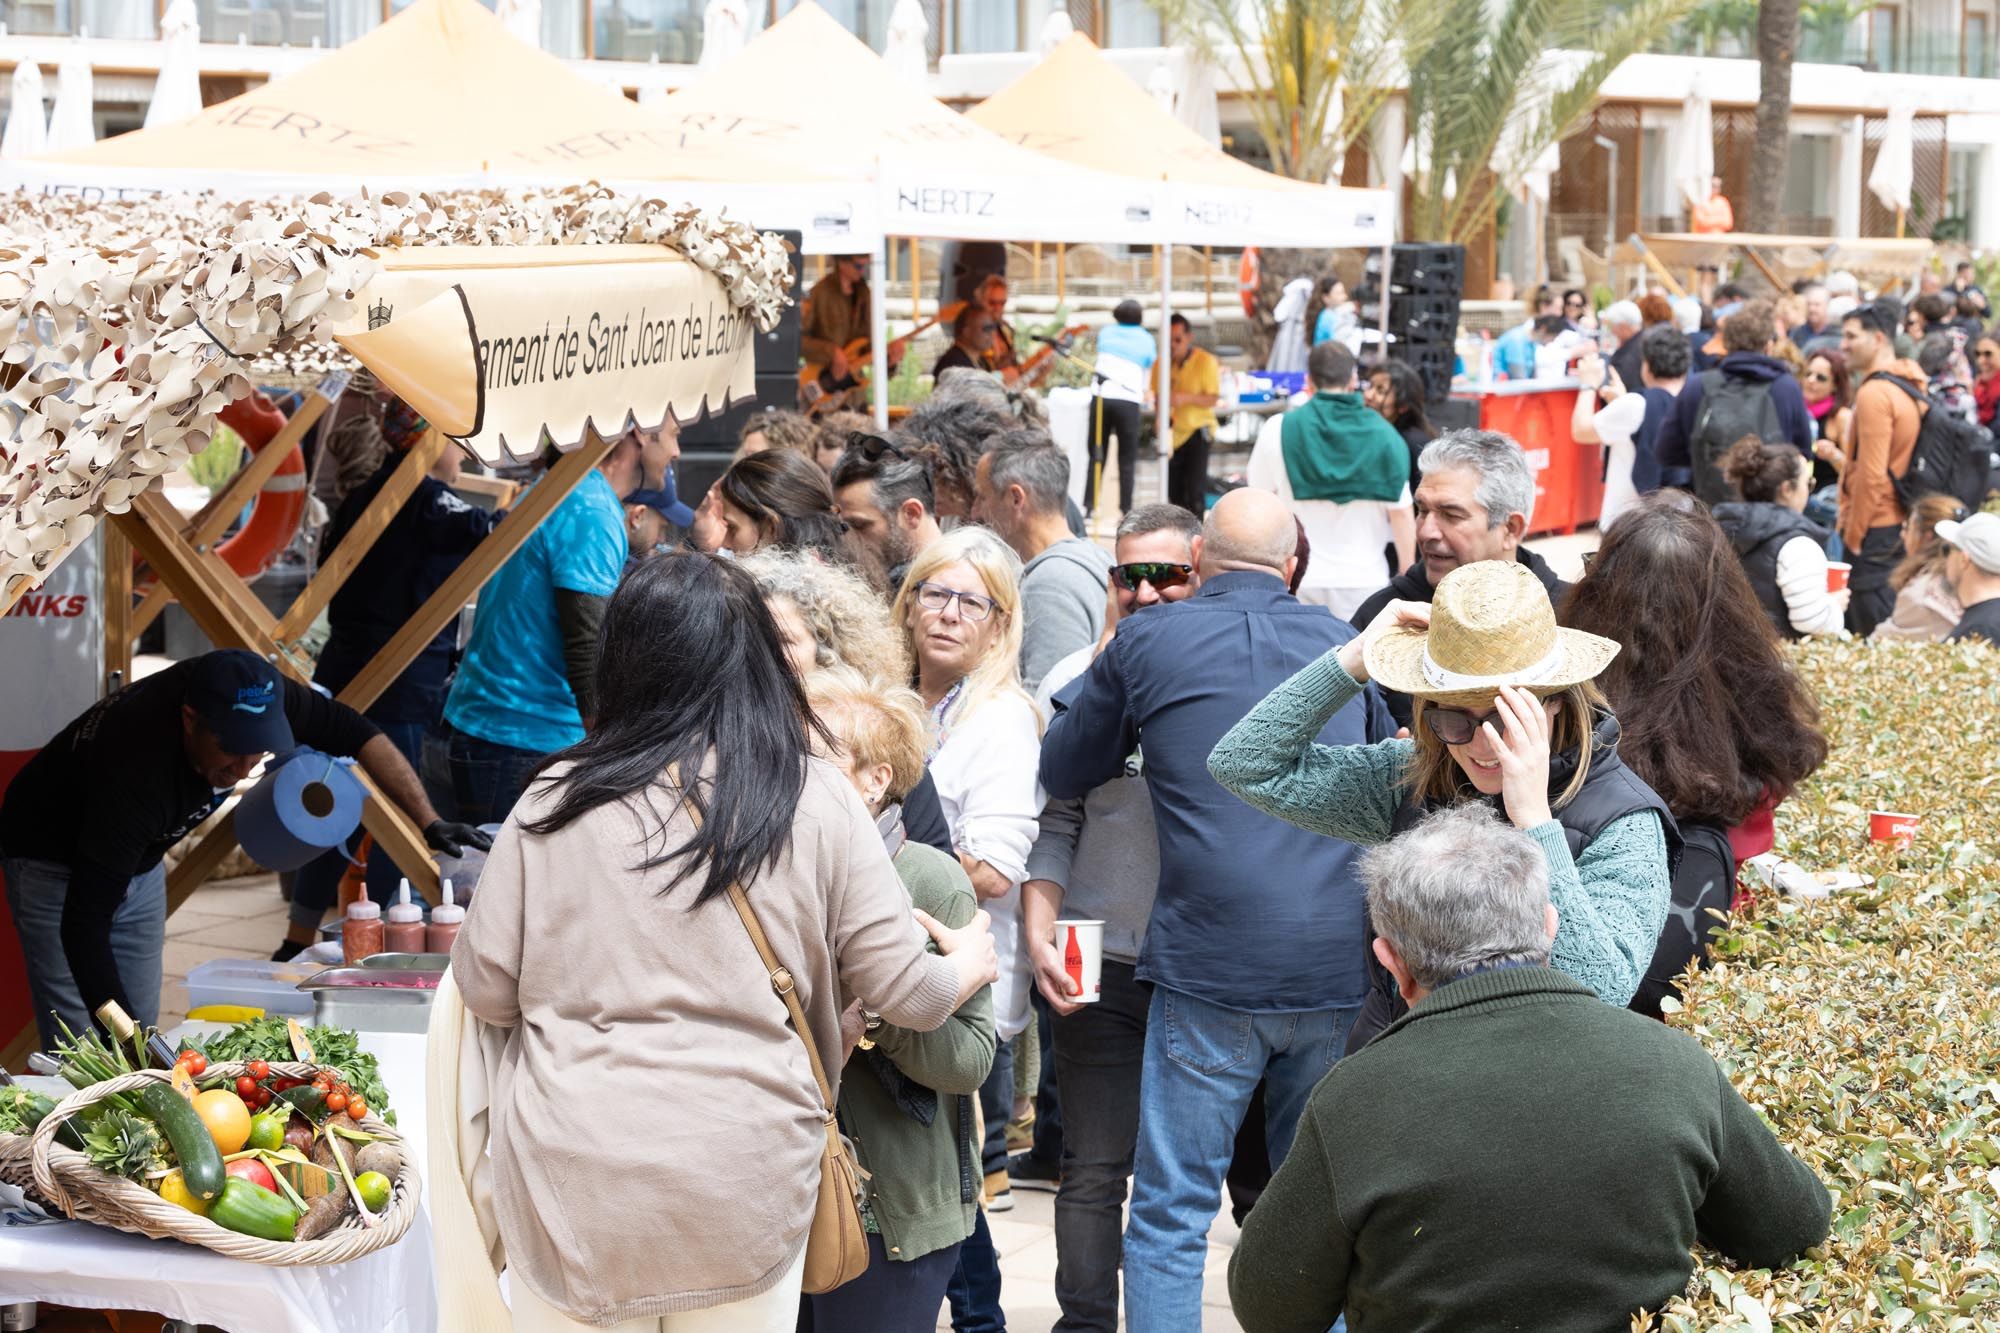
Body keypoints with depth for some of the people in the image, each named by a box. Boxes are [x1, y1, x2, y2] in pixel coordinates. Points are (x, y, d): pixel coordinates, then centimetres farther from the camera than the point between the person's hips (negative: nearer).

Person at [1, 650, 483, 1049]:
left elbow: (356, 733, -10)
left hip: (140, 861, 7)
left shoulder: (247, 698, -25)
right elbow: (83, 922, -40)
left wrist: (430, 823, -17)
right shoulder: (136, 771, -42)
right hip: (56, 865, -7)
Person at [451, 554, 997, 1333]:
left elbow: (484, 989, 3)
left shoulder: (559, 799, -3)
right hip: (743, 1187, 0)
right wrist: (965, 969, 22)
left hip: (570, 1183, 0)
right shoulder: (816, 801, -3)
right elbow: (900, 991, 0)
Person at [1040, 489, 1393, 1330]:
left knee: (1171, 1212, 3)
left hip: (1211, 968, -3)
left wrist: (1095, 676, 28)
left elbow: (1063, 774, 13)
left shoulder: (1146, 642, 0)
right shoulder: (1345, 645, 10)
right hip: (1340, 968, 4)